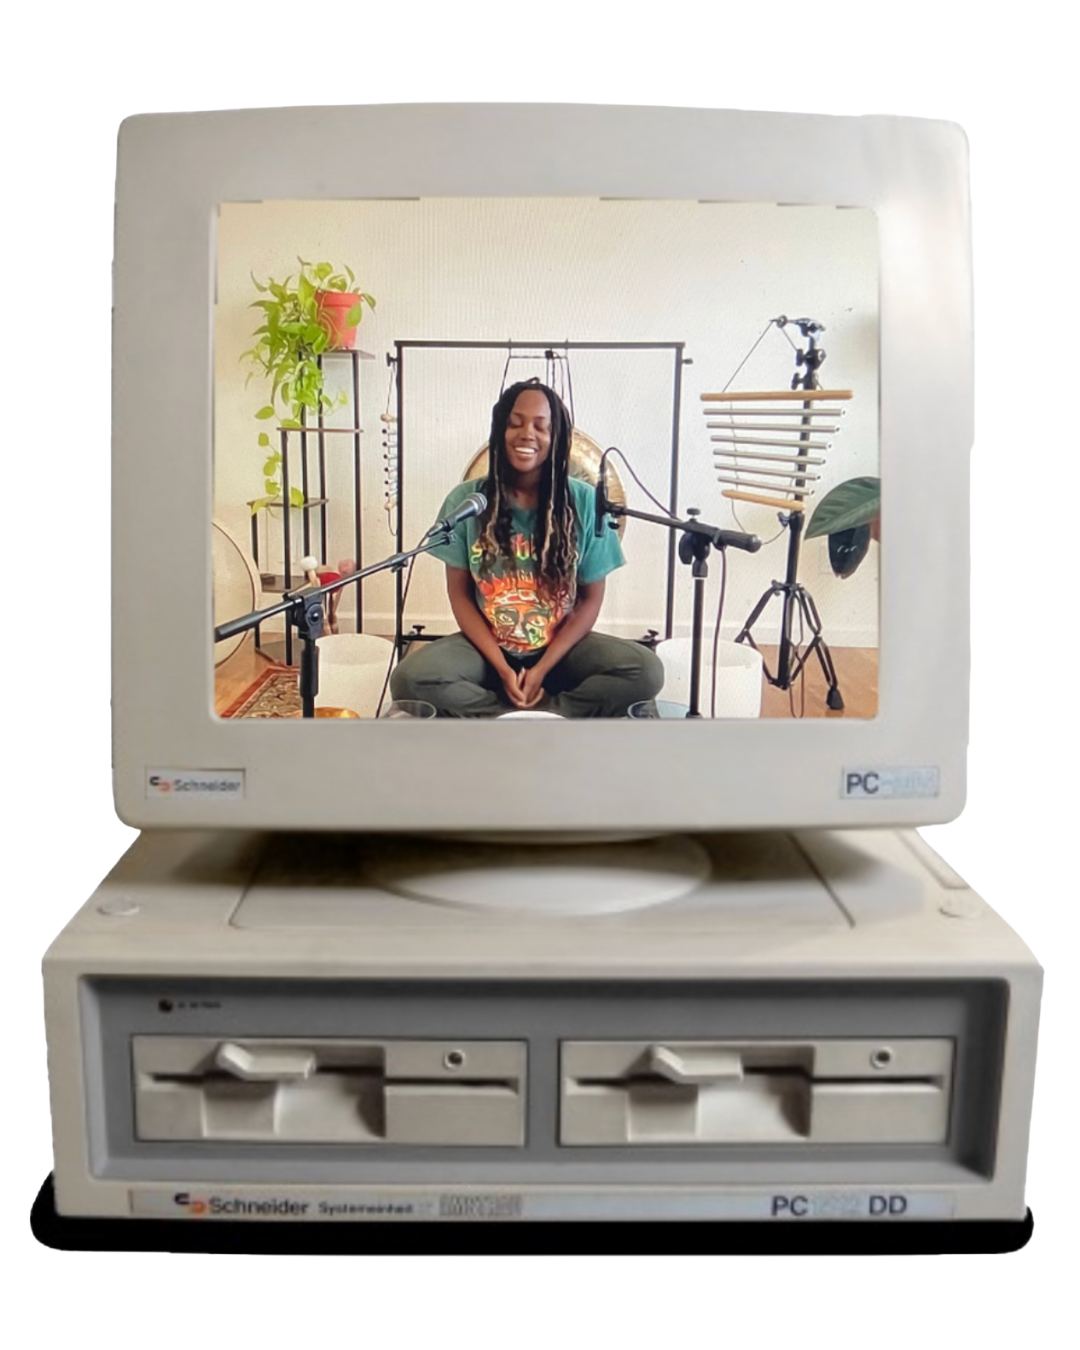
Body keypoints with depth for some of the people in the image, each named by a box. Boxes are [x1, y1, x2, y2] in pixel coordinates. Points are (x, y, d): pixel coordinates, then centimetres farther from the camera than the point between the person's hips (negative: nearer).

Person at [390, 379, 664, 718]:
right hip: (488, 647, 0)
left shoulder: (585, 502, -8)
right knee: (409, 678, -28)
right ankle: (546, 720, -15)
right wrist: (502, 667, -14)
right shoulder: (465, 500, -7)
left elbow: (591, 598, -4)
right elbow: (460, 594, -3)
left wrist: (542, 668, -14)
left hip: (561, 647, 0)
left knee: (646, 671, -25)